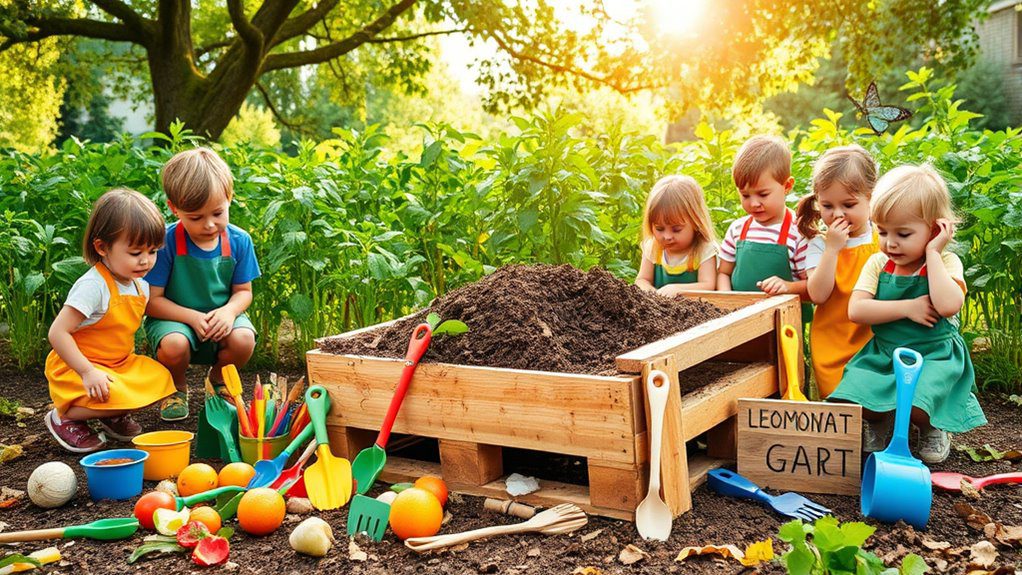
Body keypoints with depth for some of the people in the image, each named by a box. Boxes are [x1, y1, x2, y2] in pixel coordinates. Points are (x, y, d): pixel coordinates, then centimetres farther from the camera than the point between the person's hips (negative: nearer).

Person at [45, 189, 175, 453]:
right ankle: (63, 416, -5)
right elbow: (57, 333, -25)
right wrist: (87, 372, -28)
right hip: (76, 367, -8)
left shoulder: (140, 285, 2)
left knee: (160, 379, -7)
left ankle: (113, 415, 11)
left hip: (120, 363, 8)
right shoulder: (93, 286, -23)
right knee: (118, 396, -30)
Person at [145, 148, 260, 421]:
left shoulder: (239, 241, -6)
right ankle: (176, 388, 4)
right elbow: (152, 300, -13)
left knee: (243, 340, -30)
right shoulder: (165, 242, -15)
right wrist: (192, 317, -26)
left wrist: (229, 311, -20)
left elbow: (243, 291, 3)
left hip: (221, 317, 2)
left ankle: (218, 378, 10)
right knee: (173, 345, -36)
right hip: (176, 318, -2)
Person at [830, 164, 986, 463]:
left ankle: (933, 426, 8)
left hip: (934, 355, -3)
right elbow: (856, 310, -10)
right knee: (854, 402, -22)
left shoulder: (946, 262, -6)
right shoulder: (877, 263, 2)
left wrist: (932, 253, -21)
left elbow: (948, 305, -28)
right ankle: (878, 420, 15)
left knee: (915, 406, -31)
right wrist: (906, 307, -19)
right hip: (882, 355, 3)